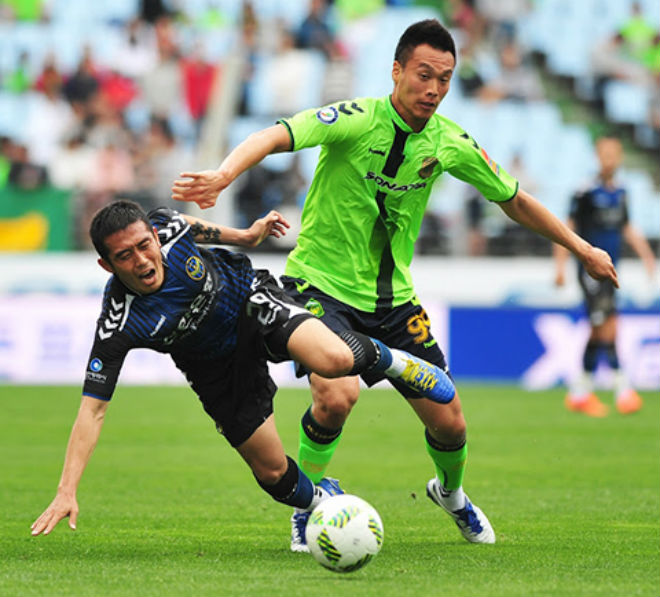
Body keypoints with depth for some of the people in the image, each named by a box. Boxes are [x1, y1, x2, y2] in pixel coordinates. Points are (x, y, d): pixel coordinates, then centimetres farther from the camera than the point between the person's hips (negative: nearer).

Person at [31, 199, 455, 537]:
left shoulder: (166, 227, -27)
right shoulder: (118, 326, -33)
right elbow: (92, 409, -32)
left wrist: (246, 236, 14)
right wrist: (67, 492, -38)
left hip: (251, 299, 0)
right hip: (218, 367, 0)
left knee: (334, 360, -29)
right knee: (272, 471, 0)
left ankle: (384, 358, 6)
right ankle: (321, 501, 35)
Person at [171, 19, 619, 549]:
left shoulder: (450, 142, -4)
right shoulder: (356, 120, -19)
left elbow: (512, 199, 12)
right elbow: (276, 137, -33)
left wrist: (582, 248, 16)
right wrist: (223, 174, -53)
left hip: (392, 296, 5)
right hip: (321, 282, -5)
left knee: (449, 425, 6)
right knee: (337, 396, -30)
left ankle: (451, 493, 42)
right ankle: (307, 507, -4)